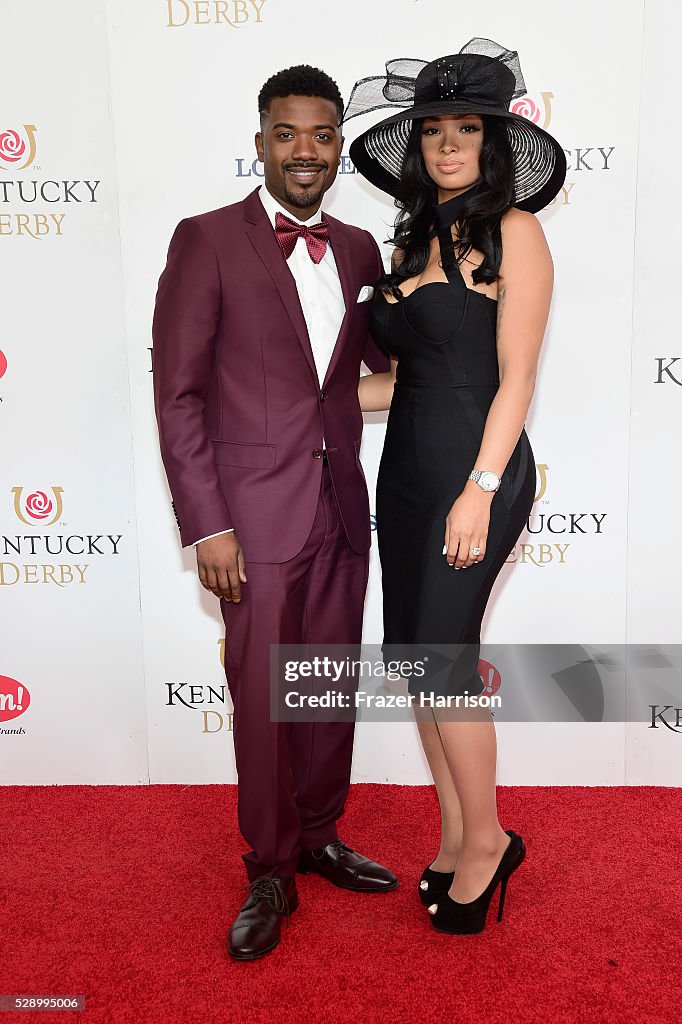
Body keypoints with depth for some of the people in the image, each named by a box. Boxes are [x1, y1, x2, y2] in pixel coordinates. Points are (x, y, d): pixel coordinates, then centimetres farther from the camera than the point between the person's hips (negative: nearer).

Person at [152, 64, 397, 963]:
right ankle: (270, 872, 26)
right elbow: (177, 391, -8)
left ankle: (318, 836, 37)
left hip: (342, 507, 5)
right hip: (256, 514, -5)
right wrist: (207, 525, -13)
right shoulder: (207, 241, -5)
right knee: (263, 699, 5)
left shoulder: (359, 249, 10)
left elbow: (389, 357, 19)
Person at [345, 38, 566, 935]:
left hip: (476, 467, -7)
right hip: (407, 469, 7)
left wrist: (481, 490, -19)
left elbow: (516, 378, -12)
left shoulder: (512, 231, -5)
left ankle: (486, 841, 19)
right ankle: (456, 840, 25)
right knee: (412, 653, 9)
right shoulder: (414, 237, 14)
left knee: (440, 655, -4)